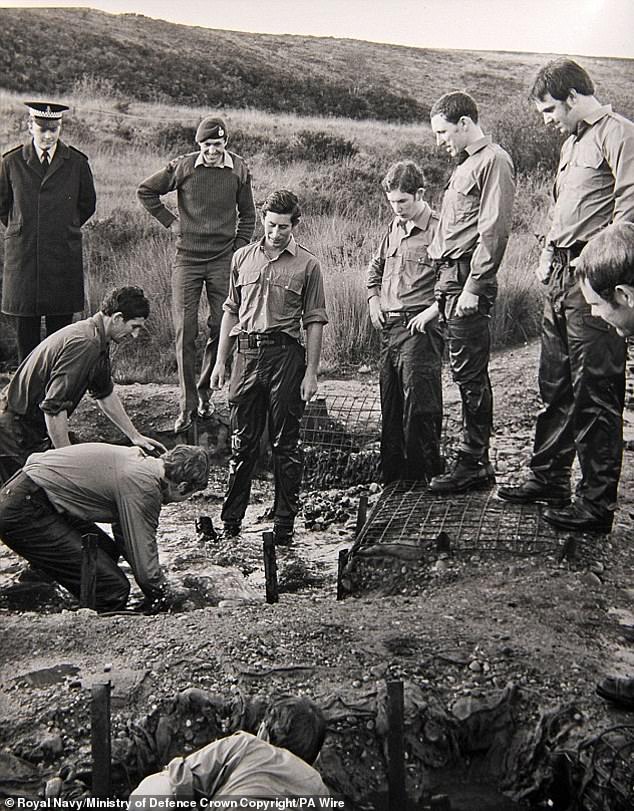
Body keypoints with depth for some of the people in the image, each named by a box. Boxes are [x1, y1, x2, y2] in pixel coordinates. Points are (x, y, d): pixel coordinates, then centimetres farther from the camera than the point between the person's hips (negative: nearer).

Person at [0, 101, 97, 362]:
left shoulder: (77, 162, 2)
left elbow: (87, 205, 16)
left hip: (64, 256, 0)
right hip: (22, 256, 0)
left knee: (61, 329, 2)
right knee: (25, 331, 3)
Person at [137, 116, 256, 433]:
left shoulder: (239, 170, 2)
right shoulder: (182, 166, -3)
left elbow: (247, 214, 14)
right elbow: (145, 191, 10)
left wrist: (238, 250, 6)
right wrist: (169, 220, 4)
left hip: (223, 260, 2)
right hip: (187, 258, -1)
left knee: (221, 330, 3)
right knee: (185, 332, -4)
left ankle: (204, 392, 22)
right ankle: (186, 405, 2)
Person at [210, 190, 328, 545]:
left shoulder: (307, 264, 2)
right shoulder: (243, 258, 11)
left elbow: (315, 322, 1)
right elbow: (231, 311, 16)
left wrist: (311, 372, -5)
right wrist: (221, 360, 11)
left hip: (286, 354, -3)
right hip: (247, 352, 3)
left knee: (286, 443, 3)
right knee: (243, 440, 8)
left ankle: (285, 524, 13)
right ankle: (231, 520, 18)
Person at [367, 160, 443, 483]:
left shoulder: (437, 230, -9)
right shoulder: (393, 228, 15)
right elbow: (375, 268, 30)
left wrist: (431, 311, -18)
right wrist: (374, 302, 16)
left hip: (419, 329, -8)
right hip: (389, 328, 8)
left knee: (419, 408, -7)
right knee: (390, 407, 11)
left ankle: (427, 477, 5)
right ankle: (392, 478, 21)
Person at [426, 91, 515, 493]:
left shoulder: (494, 161, -7)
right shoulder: (467, 164, 22)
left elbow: (494, 231, -16)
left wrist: (473, 287, -20)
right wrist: (445, 282, 15)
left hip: (470, 279, -10)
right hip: (452, 277, 10)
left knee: (470, 374, -6)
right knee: (467, 373, 11)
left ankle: (474, 464, 2)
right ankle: (476, 459, 19)